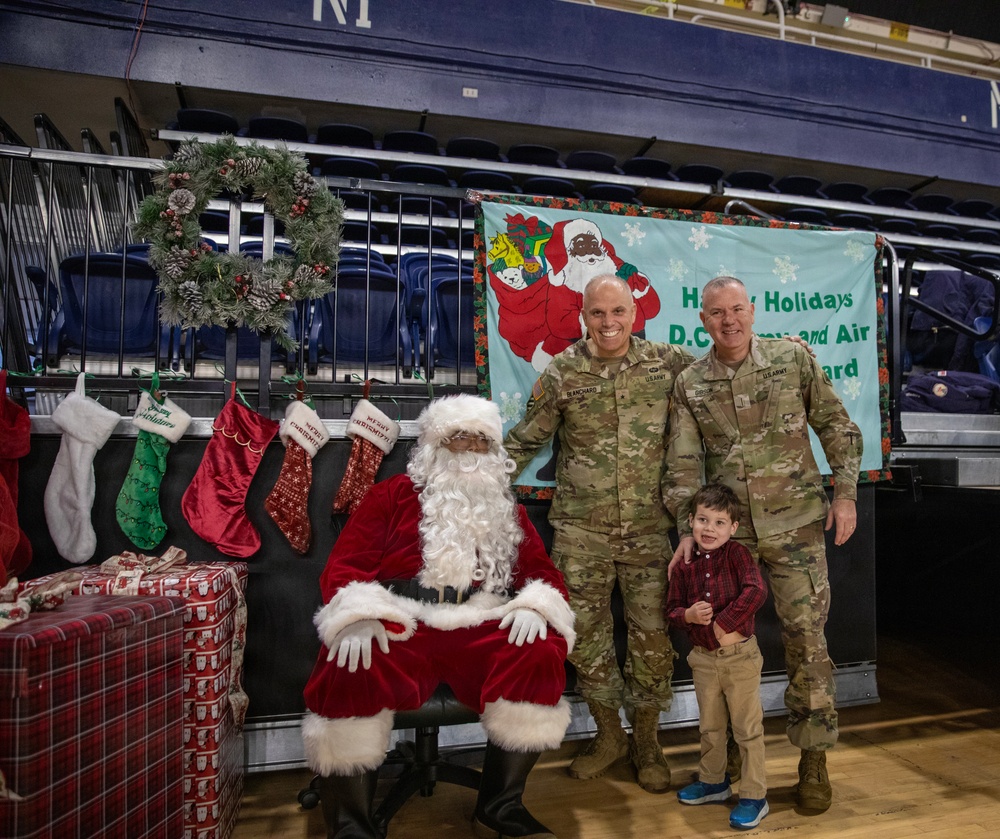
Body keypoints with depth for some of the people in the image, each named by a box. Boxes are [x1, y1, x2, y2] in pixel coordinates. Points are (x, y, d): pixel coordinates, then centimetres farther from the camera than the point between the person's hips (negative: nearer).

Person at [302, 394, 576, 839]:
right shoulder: (393, 494, 12)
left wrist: (535, 606, -9)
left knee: (541, 653, -26)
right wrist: (358, 617, -17)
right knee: (350, 667, -32)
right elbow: (346, 564, 3)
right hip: (399, 625, -2)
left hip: (480, 627, 2)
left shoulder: (507, 510, 21)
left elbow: (542, 570, 15)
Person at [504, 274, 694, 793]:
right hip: (581, 531, 0)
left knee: (651, 635, 7)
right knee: (584, 633, 7)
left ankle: (646, 740, 30)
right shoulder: (562, 373, -2)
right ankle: (609, 736, 31)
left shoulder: (666, 363, 1)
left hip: (648, 529, 1)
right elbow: (523, 442, 4)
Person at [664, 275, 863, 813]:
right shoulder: (689, 384, 1)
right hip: (726, 529, 2)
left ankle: (813, 757, 18)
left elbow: (836, 428, 6)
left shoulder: (793, 360, -1)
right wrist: (687, 529, -7)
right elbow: (683, 464, 0)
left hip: (795, 525, -1)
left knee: (806, 638, -1)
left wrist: (845, 493, -1)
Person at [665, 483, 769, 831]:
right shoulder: (684, 565, -1)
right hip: (703, 658, 4)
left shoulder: (737, 555, -12)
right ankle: (713, 781, 40)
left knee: (747, 728, 7)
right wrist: (688, 615, -18)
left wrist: (726, 623, -26)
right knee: (710, 727, 20)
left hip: (740, 656, -4)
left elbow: (757, 591, -27)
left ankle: (754, 796, 22)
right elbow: (672, 609, 4)